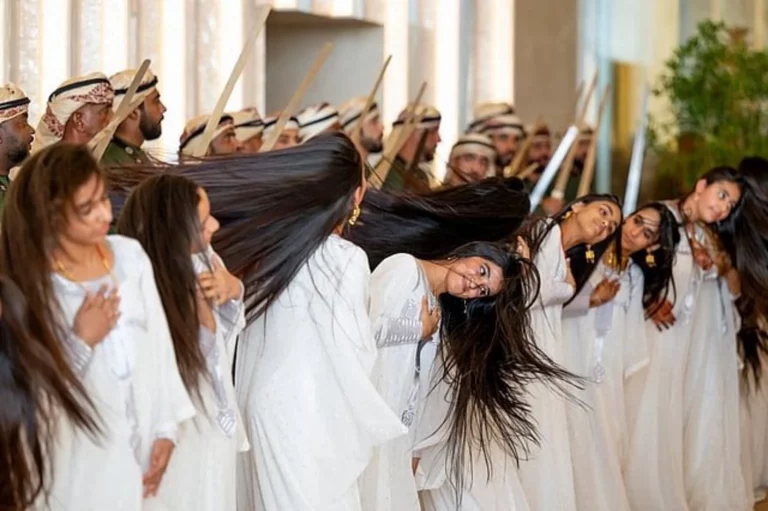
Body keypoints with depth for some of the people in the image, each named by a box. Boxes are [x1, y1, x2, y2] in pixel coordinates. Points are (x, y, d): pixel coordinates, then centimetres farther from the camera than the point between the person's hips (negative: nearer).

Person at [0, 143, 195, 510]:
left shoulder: (130, 255, -2)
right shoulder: (30, 280, -15)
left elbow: (159, 344, 3)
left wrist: (167, 427, 1)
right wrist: (81, 341, -21)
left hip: (145, 444, 4)